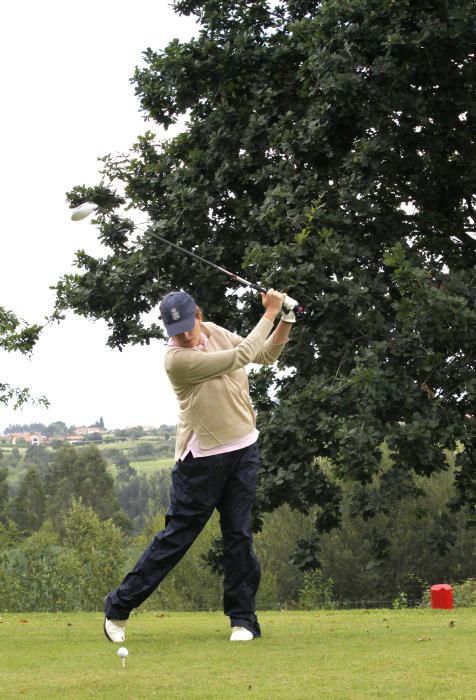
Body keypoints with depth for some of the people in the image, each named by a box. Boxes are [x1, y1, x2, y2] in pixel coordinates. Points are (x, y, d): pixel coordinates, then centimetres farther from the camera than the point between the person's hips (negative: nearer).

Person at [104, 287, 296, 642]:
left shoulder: (214, 332, 2)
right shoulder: (177, 359, -21)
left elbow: (265, 354, 12)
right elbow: (242, 356, -22)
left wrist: (285, 321, -4)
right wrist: (269, 314, -14)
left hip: (243, 448, 6)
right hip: (202, 457, -6)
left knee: (240, 536, 5)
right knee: (177, 536, -2)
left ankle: (243, 618, 11)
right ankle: (119, 607, 8)